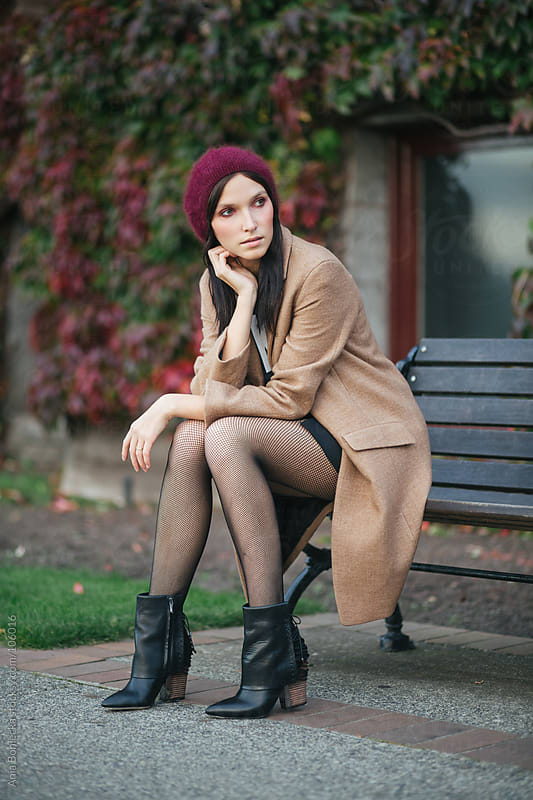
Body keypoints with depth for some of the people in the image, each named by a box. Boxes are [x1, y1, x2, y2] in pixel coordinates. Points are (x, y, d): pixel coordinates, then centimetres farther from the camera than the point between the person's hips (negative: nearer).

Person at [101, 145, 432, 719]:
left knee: (227, 436, -29)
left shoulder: (317, 273, -18)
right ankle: (160, 643, -19)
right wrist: (245, 298, -18)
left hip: (365, 445, -6)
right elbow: (213, 390, -9)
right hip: (292, 441, 7)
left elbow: (289, 400, -21)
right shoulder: (217, 284, 3)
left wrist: (172, 405, -18)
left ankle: (274, 651, -27)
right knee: (192, 437, -21)